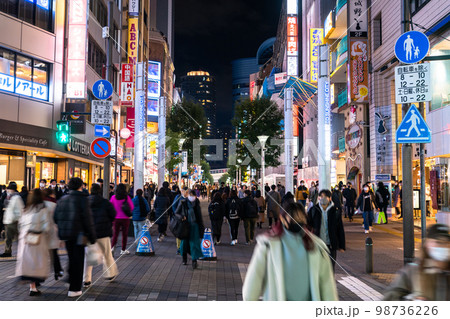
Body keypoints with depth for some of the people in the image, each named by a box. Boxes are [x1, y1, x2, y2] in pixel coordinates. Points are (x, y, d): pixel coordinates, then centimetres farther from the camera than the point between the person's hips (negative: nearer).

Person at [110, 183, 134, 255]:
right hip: (125, 218, -1)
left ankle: (112, 247, -10)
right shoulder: (127, 197, -8)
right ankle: (123, 250, 15)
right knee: (124, 234, 9)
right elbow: (132, 207, -2)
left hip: (116, 218, 2)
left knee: (115, 234, 9)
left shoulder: (113, 197, -4)